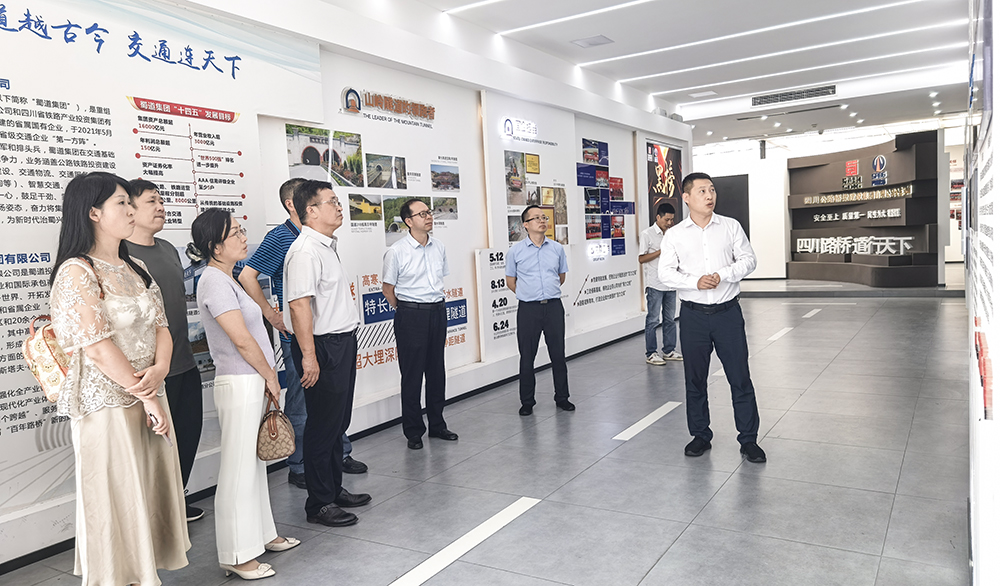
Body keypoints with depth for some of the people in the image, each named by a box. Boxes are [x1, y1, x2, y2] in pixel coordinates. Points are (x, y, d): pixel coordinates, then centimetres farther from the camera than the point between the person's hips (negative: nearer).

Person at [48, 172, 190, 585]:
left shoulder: (135, 267, 11)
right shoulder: (77, 271, -13)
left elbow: (160, 326, 8)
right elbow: (97, 347, -19)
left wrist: (160, 369, -12)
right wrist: (147, 397, -13)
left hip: (149, 398, 7)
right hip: (108, 406, -7)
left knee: (152, 493, 14)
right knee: (118, 501, 4)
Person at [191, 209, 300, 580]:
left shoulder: (225, 279, 13)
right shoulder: (215, 281, -17)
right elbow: (241, 340, -20)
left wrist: (266, 379, 16)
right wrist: (271, 376, -8)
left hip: (251, 384, 10)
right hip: (240, 385, -10)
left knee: (255, 463, 18)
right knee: (238, 470, -1)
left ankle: (262, 535, 32)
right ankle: (236, 556, 10)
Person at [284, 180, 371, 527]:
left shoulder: (326, 246, 16)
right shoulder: (305, 251, -17)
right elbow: (299, 304, -24)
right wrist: (308, 355, -26)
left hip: (342, 342, 10)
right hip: (322, 345, -10)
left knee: (338, 422, 17)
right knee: (322, 426, -1)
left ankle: (335, 489, 30)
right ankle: (319, 504, 11)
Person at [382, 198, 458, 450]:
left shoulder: (439, 247, 7)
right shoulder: (396, 252, -10)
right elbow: (388, 289, -2)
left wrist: (437, 306, 13)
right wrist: (407, 311, 4)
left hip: (438, 312, 5)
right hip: (411, 316, -5)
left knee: (436, 370, 13)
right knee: (412, 374, 2)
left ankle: (437, 424, 26)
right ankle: (413, 431, 14)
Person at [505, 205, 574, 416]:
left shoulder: (557, 248, 7)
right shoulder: (515, 251, 0)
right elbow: (511, 282, 9)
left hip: (554, 306, 2)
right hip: (528, 309, -2)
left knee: (558, 354, 7)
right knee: (527, 356, 4)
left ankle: (562, 397, 21)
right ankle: (527, 402, 16)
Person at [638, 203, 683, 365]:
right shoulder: (646, 234, -4)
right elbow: (642, 258, -10)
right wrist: (661, 251, -16)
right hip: (655, 285, -6)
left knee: (669, 319, 11)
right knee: (653, 320, -2)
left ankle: (669, 351, 20)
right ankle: (650, 354, 5)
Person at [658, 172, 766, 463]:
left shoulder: (731, 226, 4)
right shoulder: (674, 235, 2)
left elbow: (748, 259, 3)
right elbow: (666, 272, -3)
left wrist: (723, 275, -14)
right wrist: (696, 282, -18)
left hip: (728, 311, 0)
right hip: (693, 314, 0)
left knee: (740, 377, 2)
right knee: (695, 379, 9)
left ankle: (748, 439, 15)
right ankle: (700, 436, 24)